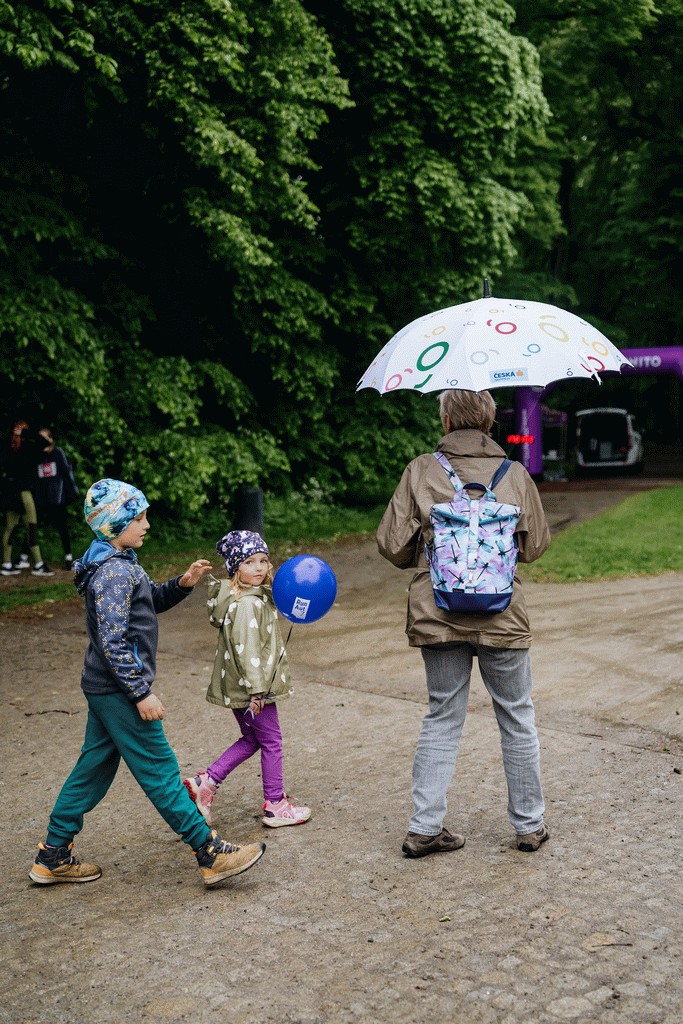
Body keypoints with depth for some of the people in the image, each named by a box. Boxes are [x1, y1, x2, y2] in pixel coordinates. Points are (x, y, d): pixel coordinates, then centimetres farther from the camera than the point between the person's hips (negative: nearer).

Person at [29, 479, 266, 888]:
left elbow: (151, 600, 24)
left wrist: (182, 584, 5)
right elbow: (113, 643, -25)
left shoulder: (118, 563, 10)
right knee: (160, 771, -3)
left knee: (94, 768, 16)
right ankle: (211, 855, 5)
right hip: (118, 690, -10)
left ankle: (53, 857, 25)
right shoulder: (114, 572, -21)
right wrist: (141, 693, -22)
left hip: (104, 689, 10)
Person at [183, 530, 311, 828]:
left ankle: (205, 782, 16)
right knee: (271, 741, 4)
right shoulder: (247, 604, -21)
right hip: (250, 687, -10)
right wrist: (257, 689, -24)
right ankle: (275, 805, 16)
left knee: (250, 739, 21)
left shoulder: (256, 596, 9)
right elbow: (245, 648, -25)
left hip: (237, 688, 10)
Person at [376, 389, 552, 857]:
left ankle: (425, 826, 14)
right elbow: (537, 545, 7)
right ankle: (530, 825, 25)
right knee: (518, 719, 15)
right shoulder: (515, 474, -2)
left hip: (437, 617, 1)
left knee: (442, 718, 14)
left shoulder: (421, 471, -4)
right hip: (502, 616, 0)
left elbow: (392, 544, -5)